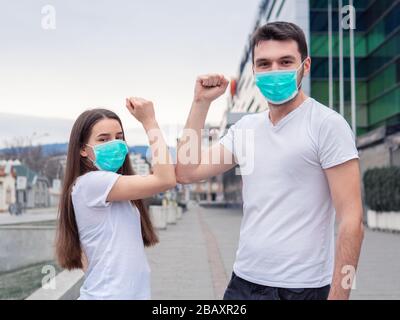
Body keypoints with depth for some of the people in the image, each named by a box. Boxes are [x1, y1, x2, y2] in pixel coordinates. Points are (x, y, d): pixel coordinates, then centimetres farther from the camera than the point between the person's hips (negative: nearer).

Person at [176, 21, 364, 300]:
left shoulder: (327, 125, -10)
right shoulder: (245, 128, 9)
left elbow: (351, 221, -13)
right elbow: (186, 173, 5)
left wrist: (337, 296, -17)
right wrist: (201, 102, 3)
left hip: (301, 287, -5)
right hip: (243, 282, 6)